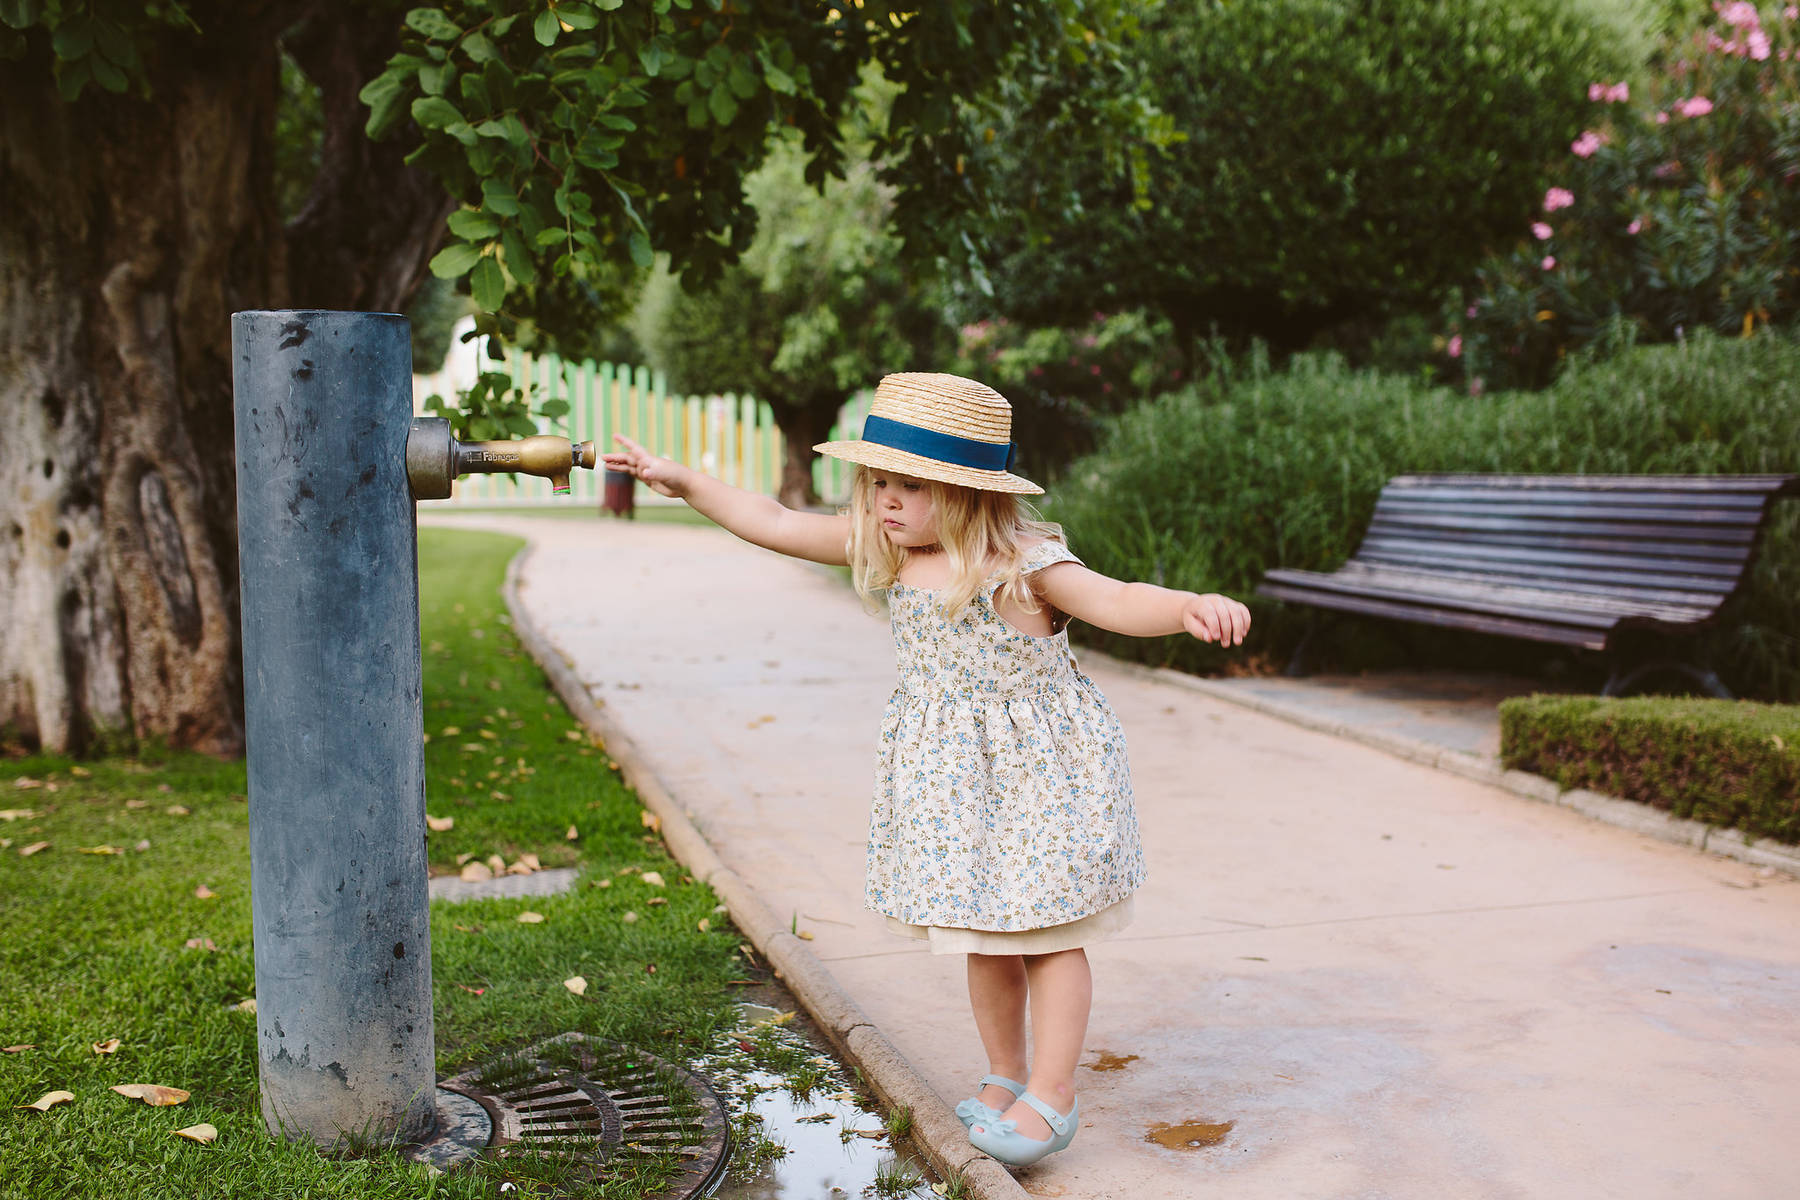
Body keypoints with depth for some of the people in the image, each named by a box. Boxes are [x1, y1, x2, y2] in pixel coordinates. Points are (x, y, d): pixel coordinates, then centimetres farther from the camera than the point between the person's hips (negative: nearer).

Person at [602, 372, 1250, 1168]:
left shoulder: (1022, 563, -21)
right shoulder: (886, 551, -2)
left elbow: (1116, 601, -32)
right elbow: (778, 526, 3)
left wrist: (1191, 607, -52)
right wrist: (686, 483, 4)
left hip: (1038, 774, -6)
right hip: (950, 780, 6)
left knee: (1048, 936, 5)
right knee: (984, 937, 17)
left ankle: (1051, 1095, 16)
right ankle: (1004, 1074, 34)